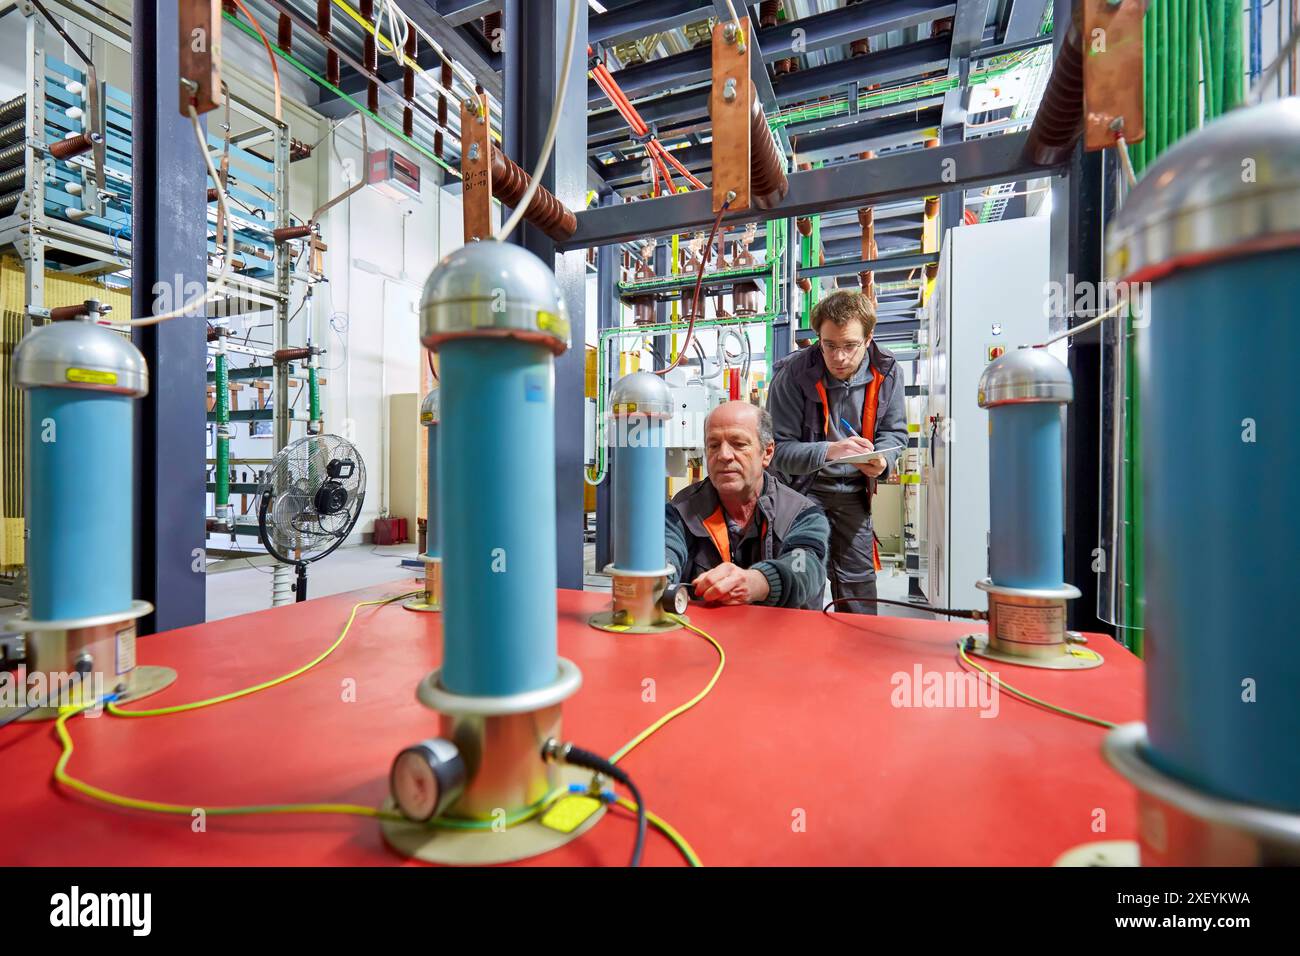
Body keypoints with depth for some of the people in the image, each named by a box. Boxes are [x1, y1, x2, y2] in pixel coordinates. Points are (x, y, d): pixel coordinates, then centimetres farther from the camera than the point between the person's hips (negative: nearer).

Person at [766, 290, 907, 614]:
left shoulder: (886, 372, -7)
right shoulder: (793, 374, -18)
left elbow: (895, 432, 5)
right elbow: (778, 449, -18)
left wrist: (882, 460, -18)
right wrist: (829, 451, -34)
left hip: (853, 492, 3)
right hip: (802, 488, -3)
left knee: (859, 581, 12)